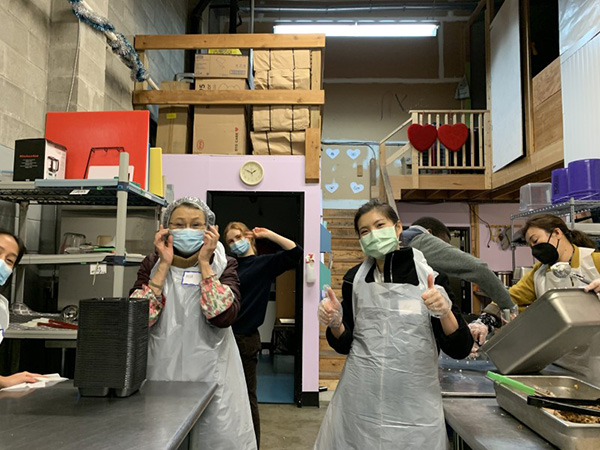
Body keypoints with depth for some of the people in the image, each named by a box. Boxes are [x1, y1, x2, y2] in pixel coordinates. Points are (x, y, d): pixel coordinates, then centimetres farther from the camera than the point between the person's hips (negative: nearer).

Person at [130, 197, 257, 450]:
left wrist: (204, 264, -14)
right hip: (161, 378, 1)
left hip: (211, 378, -1)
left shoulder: (223, 265, 0)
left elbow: (224, 317, -18)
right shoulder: (152, 265, 4)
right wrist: (165, 265, -12)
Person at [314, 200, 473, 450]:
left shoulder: (430, 274, -7)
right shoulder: (355, 278, 0)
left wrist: (444, 312, -24)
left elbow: (460, 349, -7)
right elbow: (345, 344, 7)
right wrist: (335, 323, -13)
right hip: (358, 403, 2)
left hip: (414, 405, -2)